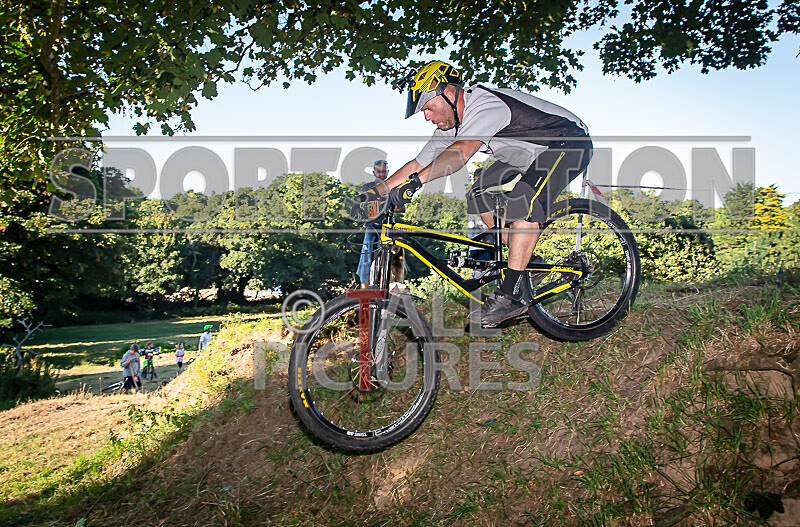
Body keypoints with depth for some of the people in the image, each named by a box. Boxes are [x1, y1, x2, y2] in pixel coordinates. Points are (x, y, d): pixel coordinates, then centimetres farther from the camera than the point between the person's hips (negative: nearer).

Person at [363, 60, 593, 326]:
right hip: (531, 152, 9)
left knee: (524, 201, -31)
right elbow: (416, 164, 0)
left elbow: (461, 152, -49)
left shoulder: (486, 105, -31)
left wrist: (417, 181, -59)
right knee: (480, 195, -3)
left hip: (572, 143, -9)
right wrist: (374, 193, -6)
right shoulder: (450, 125, -3)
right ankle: (528, 263, 8)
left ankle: (510, 294, -27)